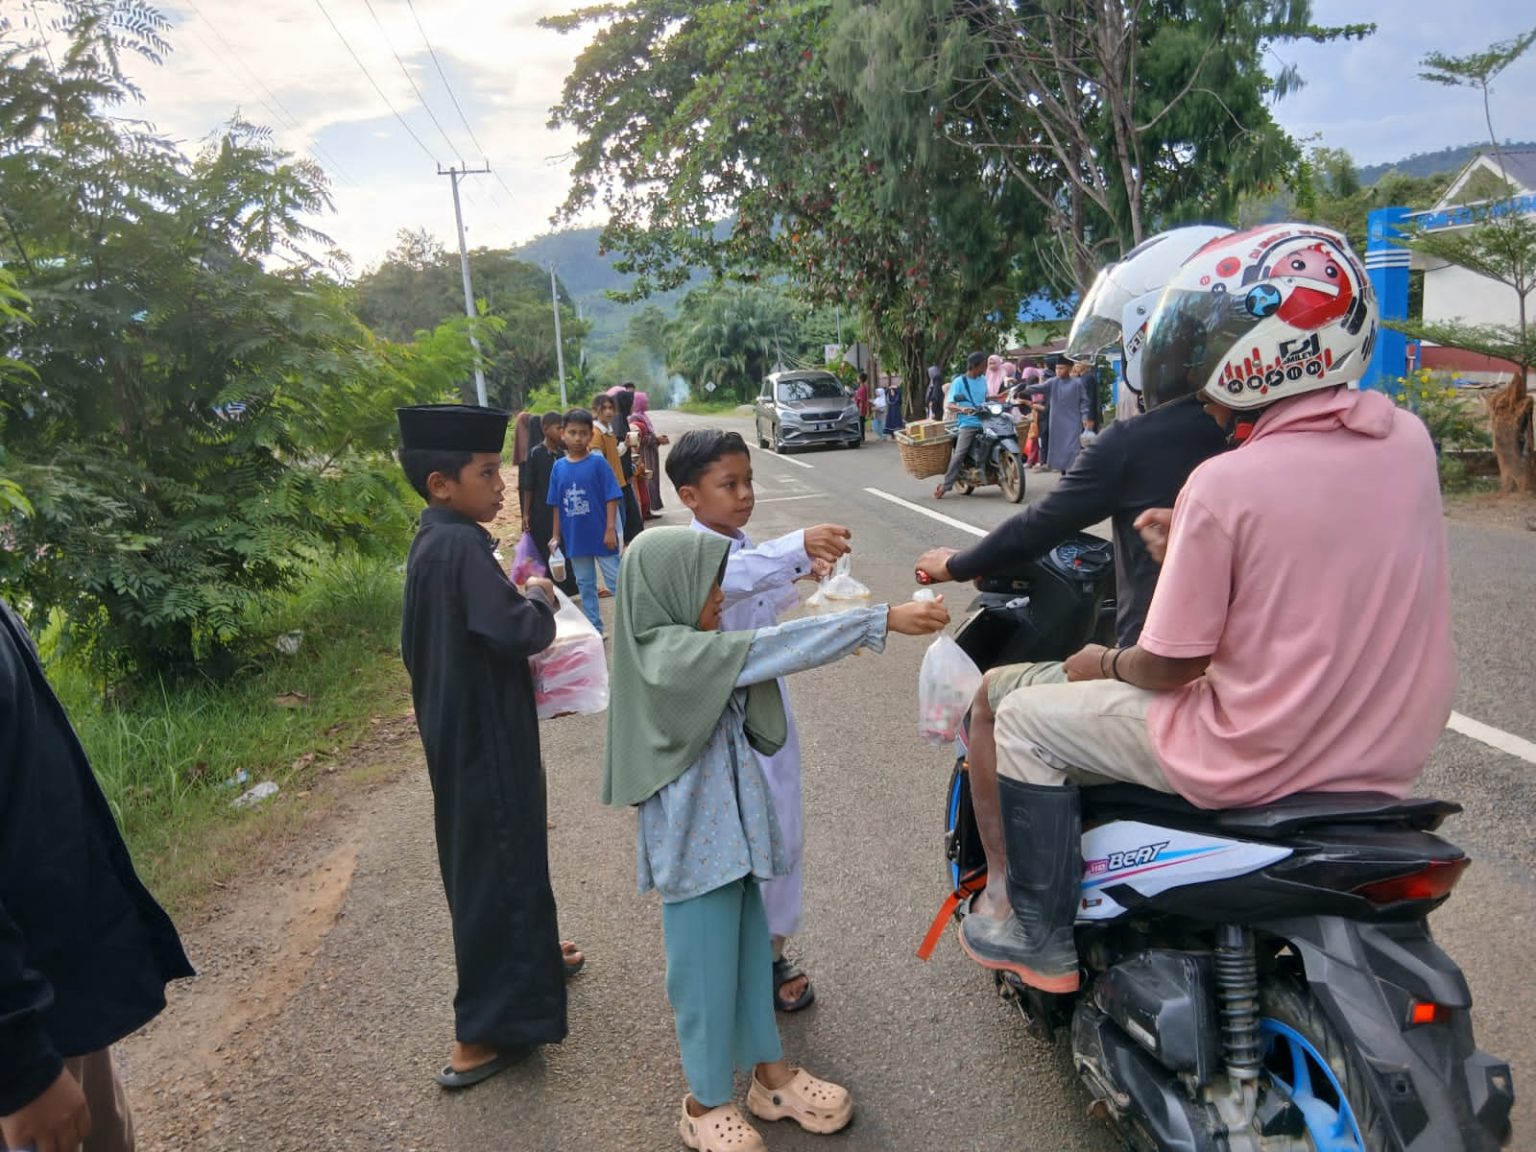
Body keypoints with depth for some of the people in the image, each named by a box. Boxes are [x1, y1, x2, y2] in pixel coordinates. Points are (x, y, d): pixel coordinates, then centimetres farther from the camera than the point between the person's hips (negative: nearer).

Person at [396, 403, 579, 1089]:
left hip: (459, 727, 10)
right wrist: (540, 600, -11)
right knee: (494, 860, 1)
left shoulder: (431, 542, 7)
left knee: (508, 850, 25)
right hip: (484, 734, -10)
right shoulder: (461, 545, -23)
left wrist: (518, 601, 9)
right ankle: (480, 1035, 12)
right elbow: (517, 631, -32)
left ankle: (526, 954, 47)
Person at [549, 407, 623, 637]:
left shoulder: (598, 463, -10)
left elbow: (612, 498, -10)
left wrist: (610, 529, -14)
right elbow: (557, 505, 6)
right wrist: (556, 536, 5)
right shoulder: (558, 467, 1)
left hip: (601, 536, -4)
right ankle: (595, 628, 25)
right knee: (585, 585, 14)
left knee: (617, 581, 2)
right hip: (575, 538, 4)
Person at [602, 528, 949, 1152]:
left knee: (749, 952, 19)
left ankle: (769, 1073, 36)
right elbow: (772, 649, -29)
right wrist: (882, 620, -31)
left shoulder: (693, 649, 6)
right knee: (706, 966, 7)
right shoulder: (665, 653, -23)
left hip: (729, 829, 9)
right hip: (693, 838, -9)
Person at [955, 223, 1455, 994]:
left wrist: (1104, 664, 5)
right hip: (1391, 754, 8)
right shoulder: (1408, 440, -2)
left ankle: (1042, 938, 18)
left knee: (1024, 721, 6)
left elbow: (1169, 667, -15)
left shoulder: (1227, 483, -23)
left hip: (1254, 763, -8)